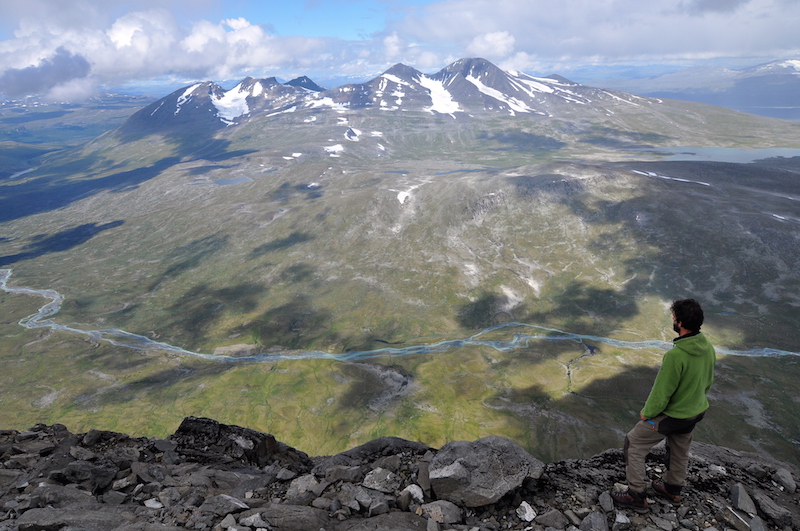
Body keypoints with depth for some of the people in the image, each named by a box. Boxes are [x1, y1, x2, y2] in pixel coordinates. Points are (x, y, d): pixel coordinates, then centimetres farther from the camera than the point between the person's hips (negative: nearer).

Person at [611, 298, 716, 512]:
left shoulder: (675, 355, -36)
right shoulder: (708, 348, -11)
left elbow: (661, 391, -26)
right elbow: (708, 382, 6)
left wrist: (647, 412, -9)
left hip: (670, 415, -7)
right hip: (695, 413, 8)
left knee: (633, 444, 11)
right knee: (679, 450, 29)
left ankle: (637, 495, 21)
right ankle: (673, 489, 51)